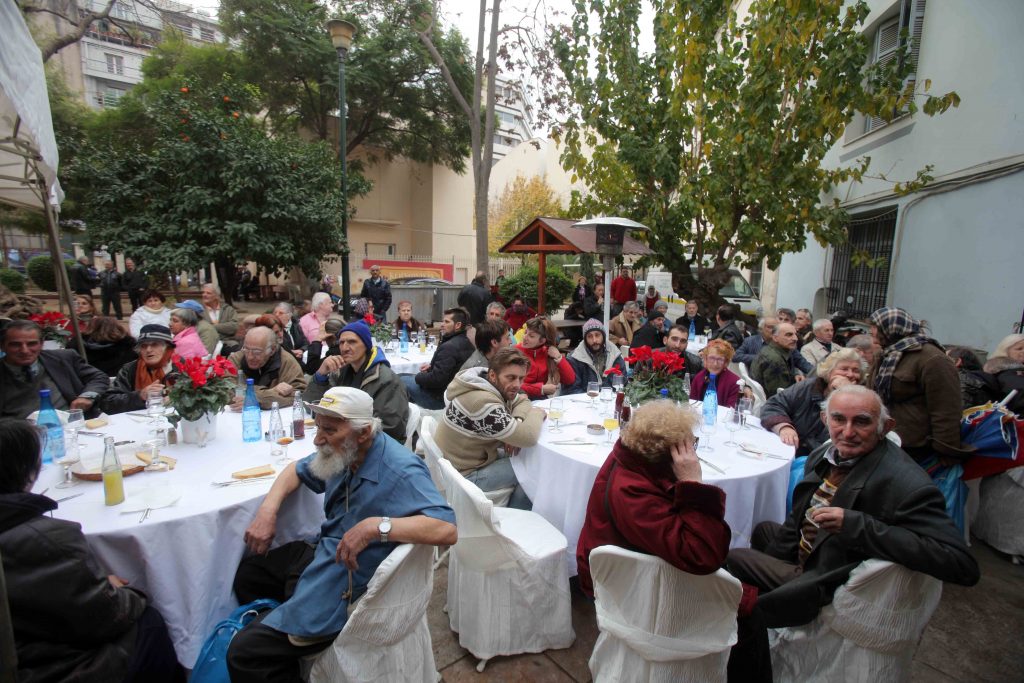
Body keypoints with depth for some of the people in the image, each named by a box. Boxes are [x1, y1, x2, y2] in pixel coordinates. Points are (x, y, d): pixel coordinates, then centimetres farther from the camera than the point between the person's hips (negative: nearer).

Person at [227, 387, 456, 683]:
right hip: (323, 554, 9)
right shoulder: (344, 452, -6)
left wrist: (376, 525, -48)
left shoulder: (399, 471, -33)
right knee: (249, 570, 27)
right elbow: (297, 471, 13)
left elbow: (447, 529, -42)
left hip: (344, 588, -9)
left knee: (243, 653, -10)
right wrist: (267, 510, -4)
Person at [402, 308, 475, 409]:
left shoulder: (449, 347, -27)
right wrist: (432, 366, 6)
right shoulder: (466, 343, 2)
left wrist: (418, 377, -10)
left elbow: (436, 380, -28)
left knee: (402, 381, 2)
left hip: (440, 398, -9)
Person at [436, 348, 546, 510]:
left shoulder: (493, 386, -4)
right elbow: (528, 437, -34)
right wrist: (537, 413, -12)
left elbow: (522, 400, 9)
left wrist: (514, 425, -13)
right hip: (466, 474, -9)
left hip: (477, 455, 9)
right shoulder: (483, 401, -32)